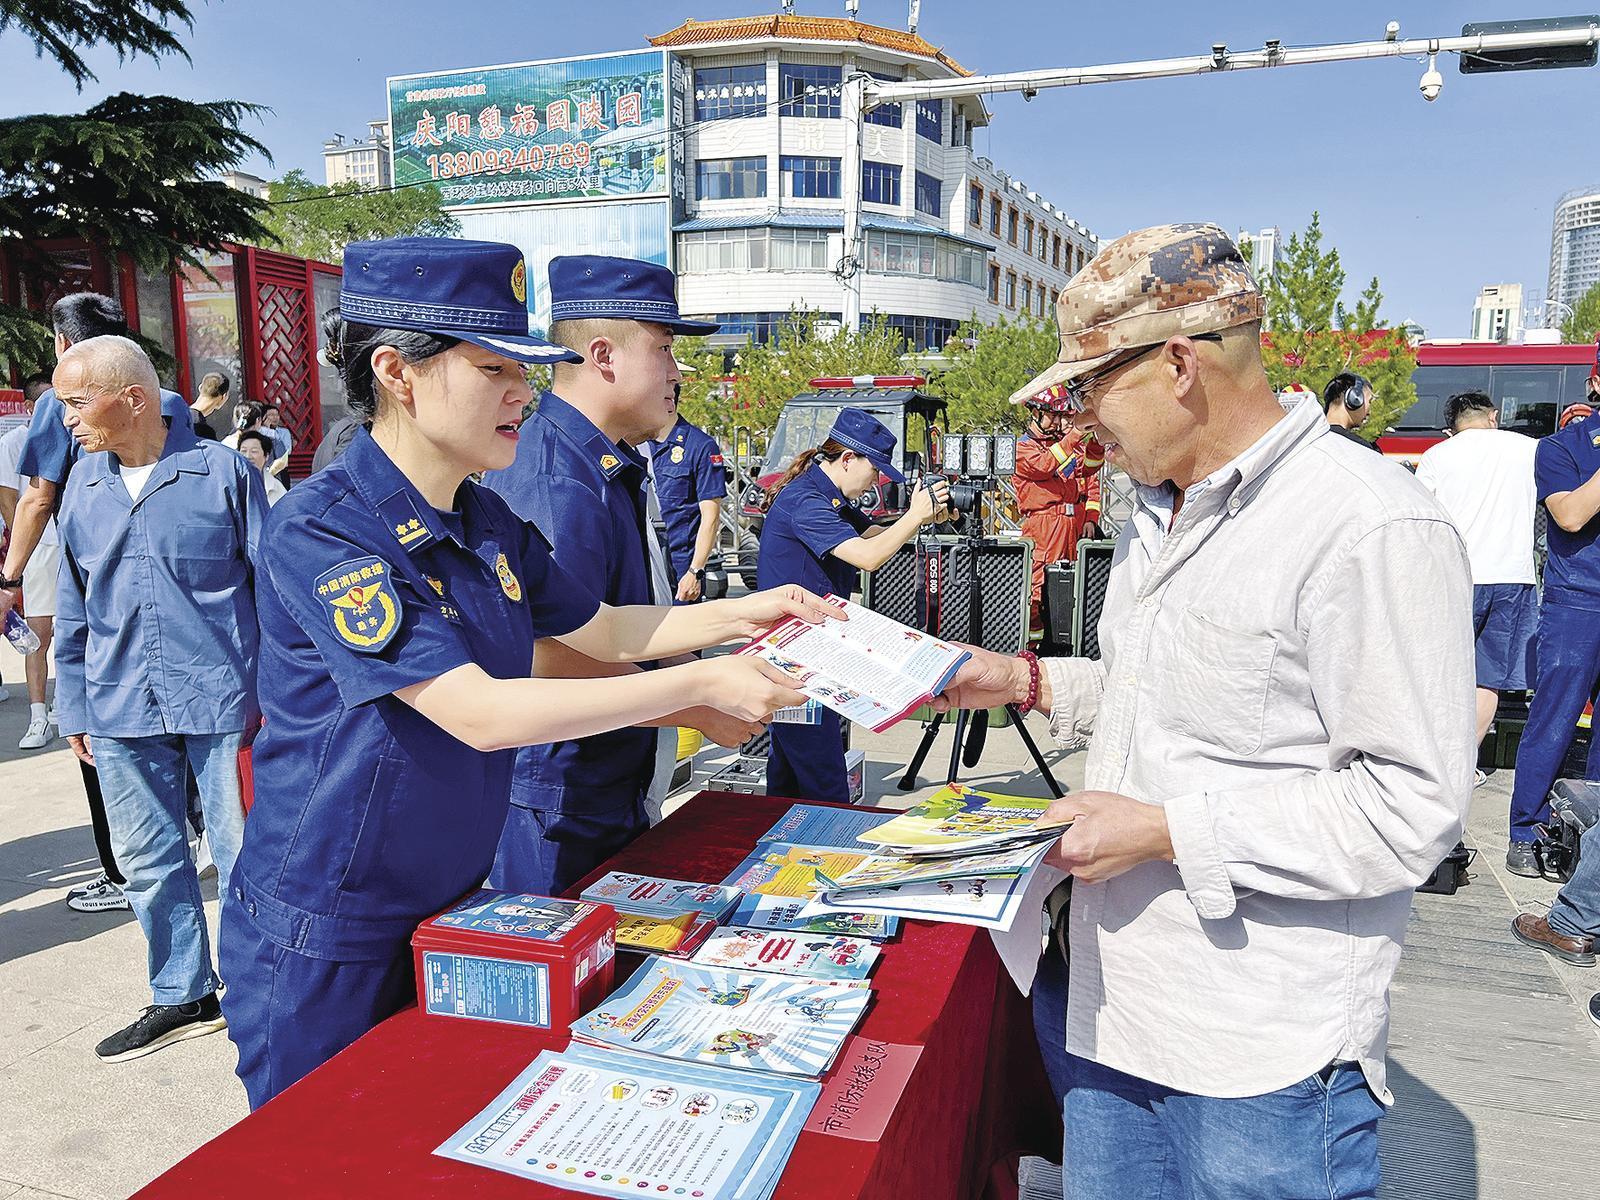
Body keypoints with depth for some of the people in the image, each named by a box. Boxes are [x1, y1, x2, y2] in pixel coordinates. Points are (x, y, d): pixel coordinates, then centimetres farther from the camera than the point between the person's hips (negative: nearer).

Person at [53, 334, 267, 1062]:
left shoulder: (221, 471, -5)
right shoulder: (83, 487, 9)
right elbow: (73, 612, 15)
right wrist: (75, 709, 14)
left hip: (222, 701, -5)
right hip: (123, 711, 5)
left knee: (242, 858, 4)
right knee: (148, 864, 13)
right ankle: (182, 997, 30)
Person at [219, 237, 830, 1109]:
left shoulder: (490, 523, 0)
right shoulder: (319, 530, -24)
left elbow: (602, 632, 13)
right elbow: (481, 714, -30)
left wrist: (741, 612, 1)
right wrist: (700, 685, -29)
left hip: (452, 904, 7)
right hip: (327, 938, -7)